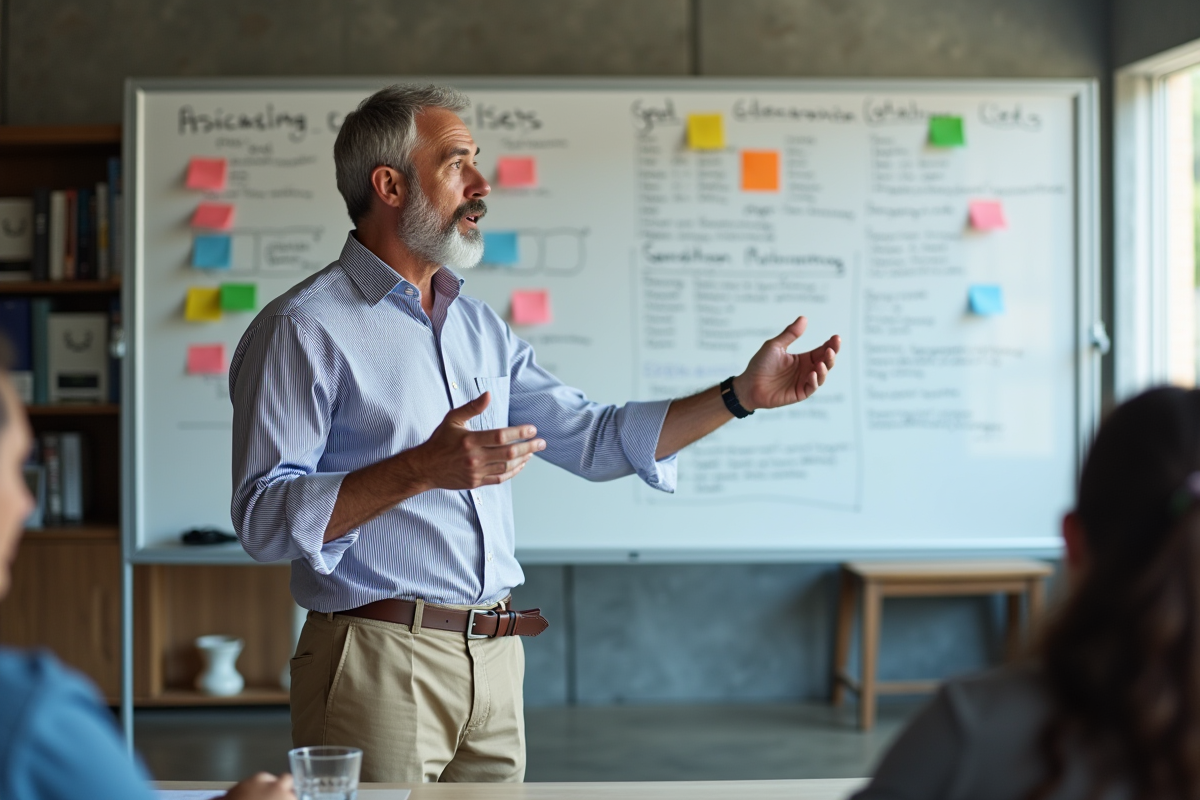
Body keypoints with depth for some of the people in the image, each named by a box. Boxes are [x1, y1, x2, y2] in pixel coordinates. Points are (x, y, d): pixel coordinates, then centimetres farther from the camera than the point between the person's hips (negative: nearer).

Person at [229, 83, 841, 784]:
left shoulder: (480, 327, 16)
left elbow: (596, 438, 18)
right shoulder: (303, 329, -8)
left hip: (496, 666, 7)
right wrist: (421, 470, -27)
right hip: (381, 665, -7)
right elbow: (264, 517, -16)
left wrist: (742, 395, 9)